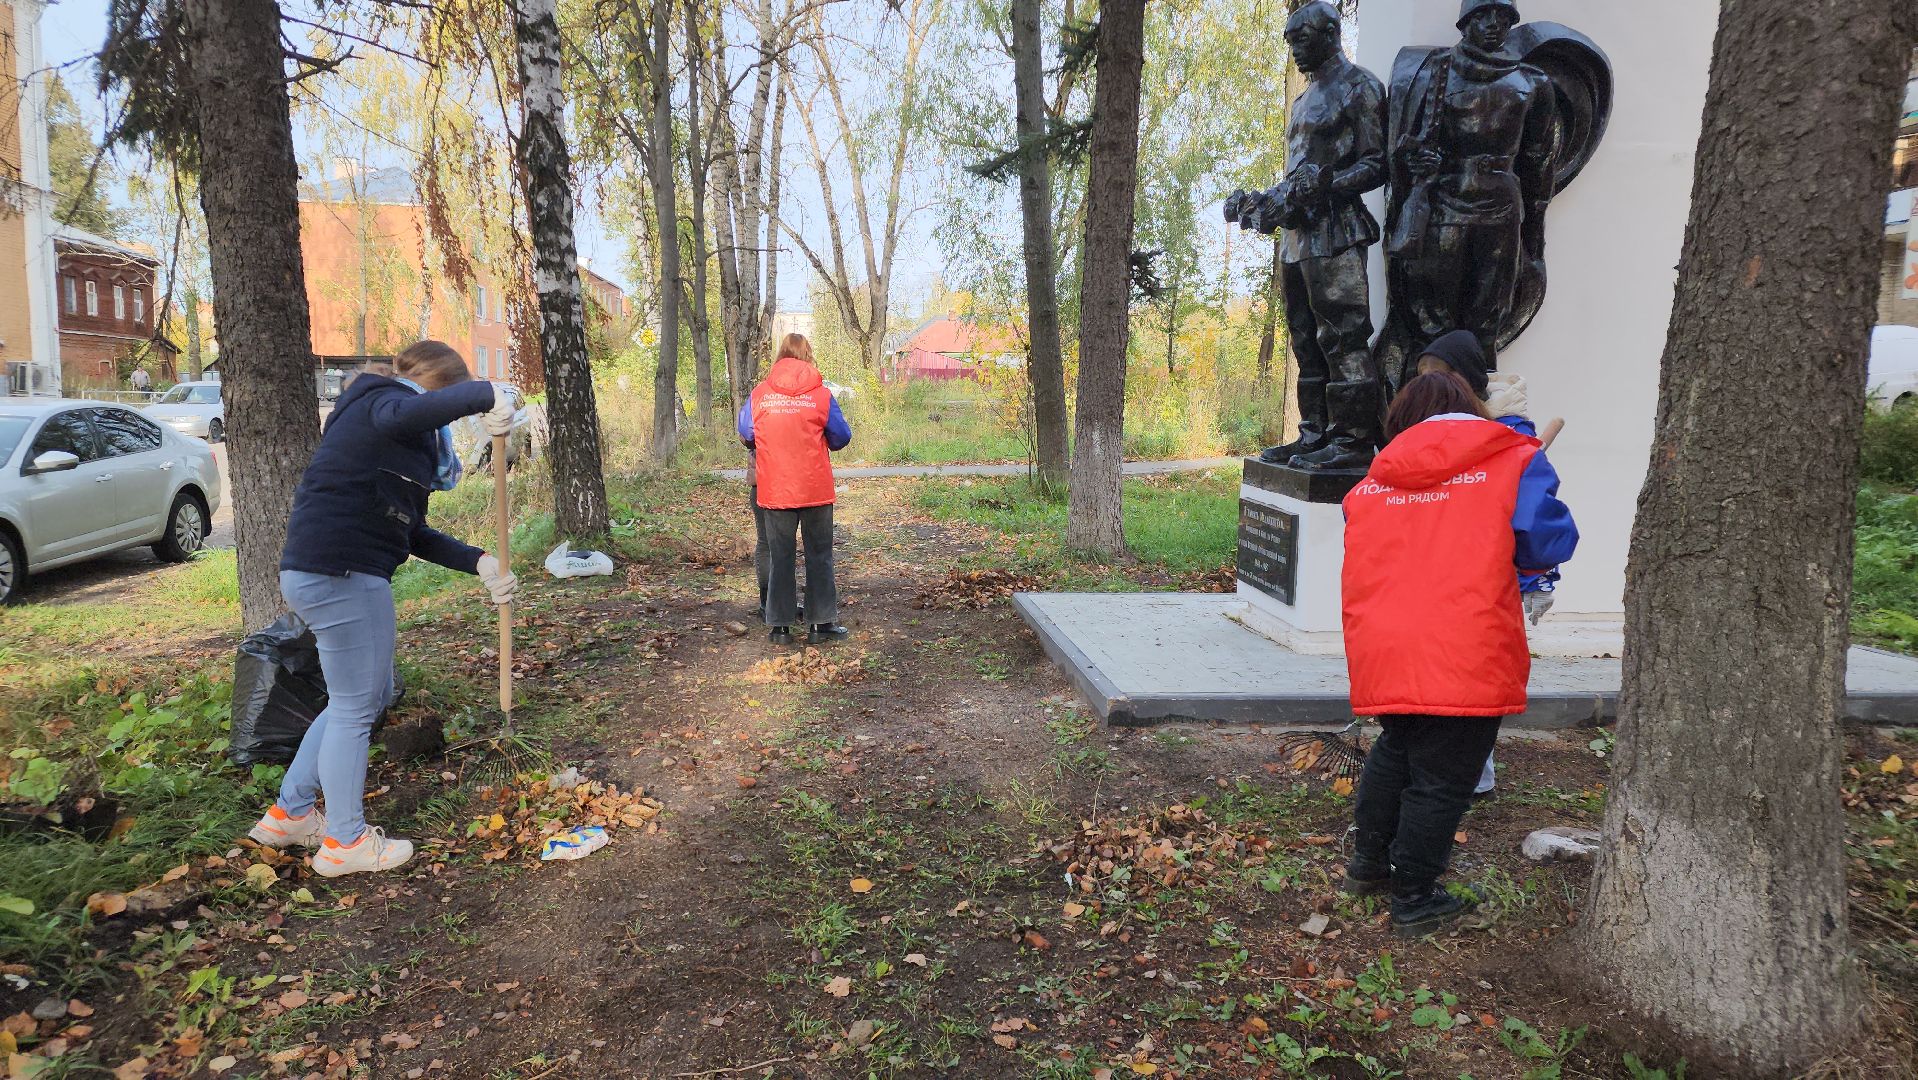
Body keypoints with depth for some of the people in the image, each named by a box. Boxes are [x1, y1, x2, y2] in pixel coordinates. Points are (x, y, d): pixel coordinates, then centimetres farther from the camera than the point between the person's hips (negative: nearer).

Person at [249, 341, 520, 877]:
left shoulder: (405, 441, 22)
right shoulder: (381, 401, -8)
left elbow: (414, 533, 19)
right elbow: (404, 413, -37)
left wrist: (480, 563, 10)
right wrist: (485, 394, -36)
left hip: (327, 572, 11)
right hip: (340, 575, -11)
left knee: (373, 695, 21)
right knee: (355, 707, 2)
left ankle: (288, 815, 32)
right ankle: (345, 842, 17)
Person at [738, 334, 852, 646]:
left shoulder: (759, 394, -2)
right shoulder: (820, 394, -5)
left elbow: (746, 435, 7)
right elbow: (842, 436, 1)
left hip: (774, 489, 1)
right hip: (816, 489, -1)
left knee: (779, 555, 9)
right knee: (819, 554, 8)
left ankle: (781, 626, 11)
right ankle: (822, 623, 10)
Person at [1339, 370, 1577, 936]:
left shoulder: (1372, 482, 12)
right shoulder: (1512, 462, 2)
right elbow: (1549, 543, -2)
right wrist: (1500, 550, 17)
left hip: (1380, 653, 5)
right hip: (1466, 659, -4)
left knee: (1394, 751, 28)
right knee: (1440, 780, 10)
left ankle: (1368, 861, 40)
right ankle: (1414, 900, 21)